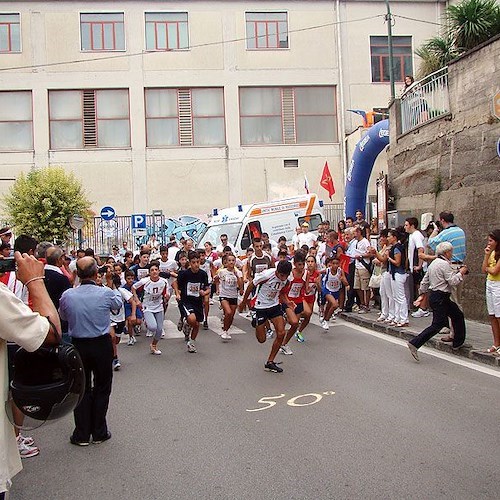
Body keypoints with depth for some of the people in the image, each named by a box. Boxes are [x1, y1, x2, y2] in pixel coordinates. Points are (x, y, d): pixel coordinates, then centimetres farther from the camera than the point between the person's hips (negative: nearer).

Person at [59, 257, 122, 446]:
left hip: (78, 345, 2)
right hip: (102, 345, -2)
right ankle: (99, 432, 21)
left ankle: (82, 434, 19)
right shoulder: (106, 293, -16)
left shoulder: (67, 295, -10)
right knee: (102, 388, 13)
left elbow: (63, 317, 10)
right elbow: (118, 304, 8)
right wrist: (111, 283, 22)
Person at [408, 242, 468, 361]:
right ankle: (415, 343, -15)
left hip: (434, 295, 11)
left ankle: (458, 343, 29)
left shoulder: (433, 263, 14)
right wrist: (461, 273, -2)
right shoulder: (445, 264, -15)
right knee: (437, 324, -10)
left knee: (458, 315, 20)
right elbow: (452, 282, -17)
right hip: (440, 298, -11)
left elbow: (424, 282, 17)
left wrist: (422, 295, 23)